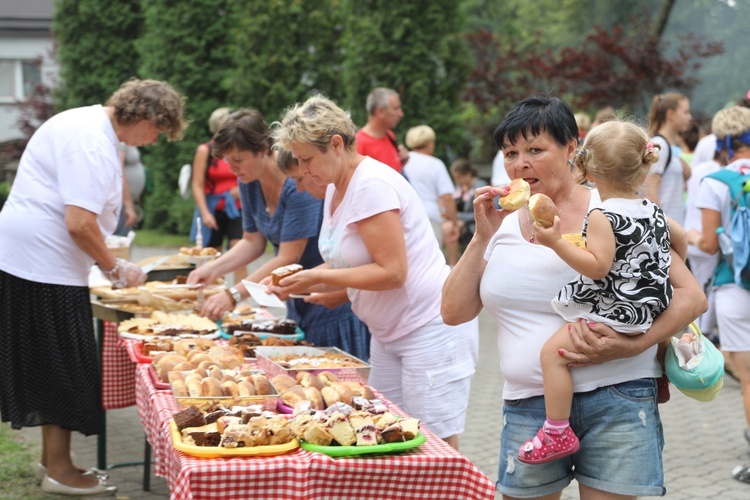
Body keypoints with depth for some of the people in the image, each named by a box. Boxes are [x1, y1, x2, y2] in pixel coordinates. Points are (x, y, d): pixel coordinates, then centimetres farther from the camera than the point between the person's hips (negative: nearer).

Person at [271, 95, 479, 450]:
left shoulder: (373, 186, -19)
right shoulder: (337, 187, 10)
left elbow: (391, 272, -23)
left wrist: (317, 277, -20)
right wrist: (301, 283, -3)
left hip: (430, 326, -10)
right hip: (388, 333, 10)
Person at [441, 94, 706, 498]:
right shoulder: (503, 225, 10)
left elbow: (691, 296, -5)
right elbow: (454, 312, 5)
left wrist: (631, 346, -19)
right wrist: (482, 237, -4)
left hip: (615, 400, -3)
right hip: (526, 404, 4)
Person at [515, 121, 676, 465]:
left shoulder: (602, 216, -17)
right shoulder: (654, 211, 8)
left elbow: (598, 267, -25)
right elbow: (678, 241, 24)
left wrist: (556, 243, -24)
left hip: (613, 313, -9)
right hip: (650, 308, 9)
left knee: (553, 351, -11)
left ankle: (557, 433, -13)